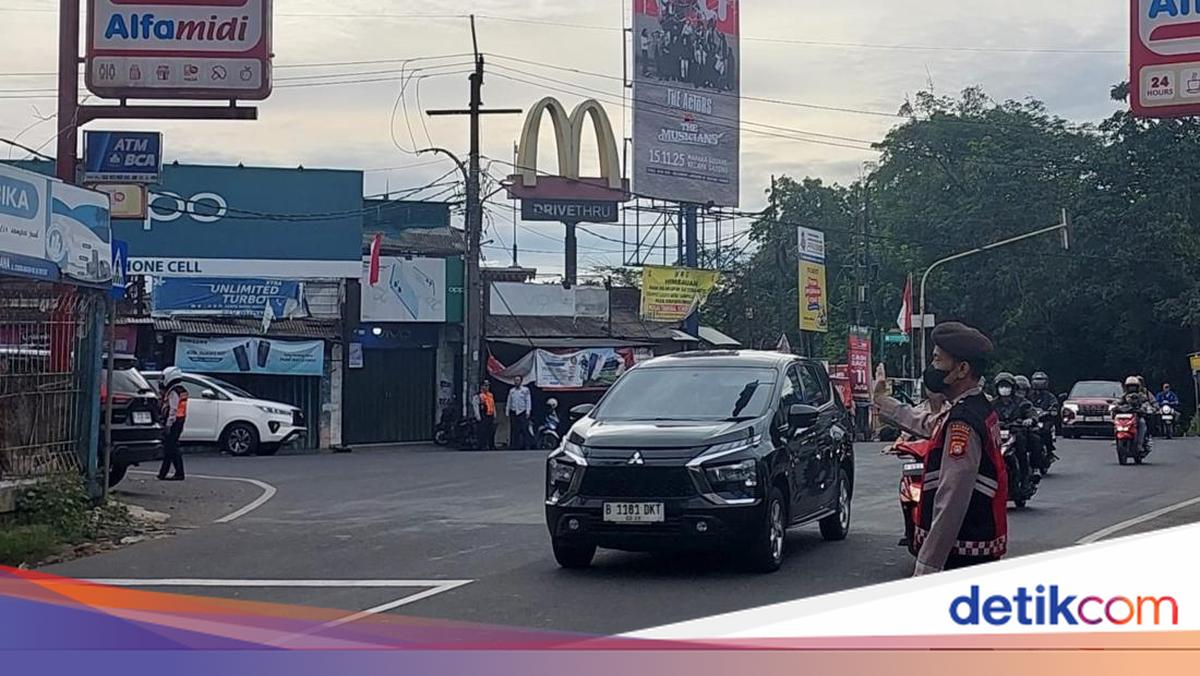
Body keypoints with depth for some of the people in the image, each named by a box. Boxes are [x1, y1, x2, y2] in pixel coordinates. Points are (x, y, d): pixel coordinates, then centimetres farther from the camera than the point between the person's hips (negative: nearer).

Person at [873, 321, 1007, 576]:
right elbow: (926, 423, 35)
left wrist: (927, 566, -26)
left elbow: (951, 502, -25)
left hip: (962, 553, -10)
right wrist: (884, 403, 50)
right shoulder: (981, 409, 13)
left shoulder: (962, 423, -20)